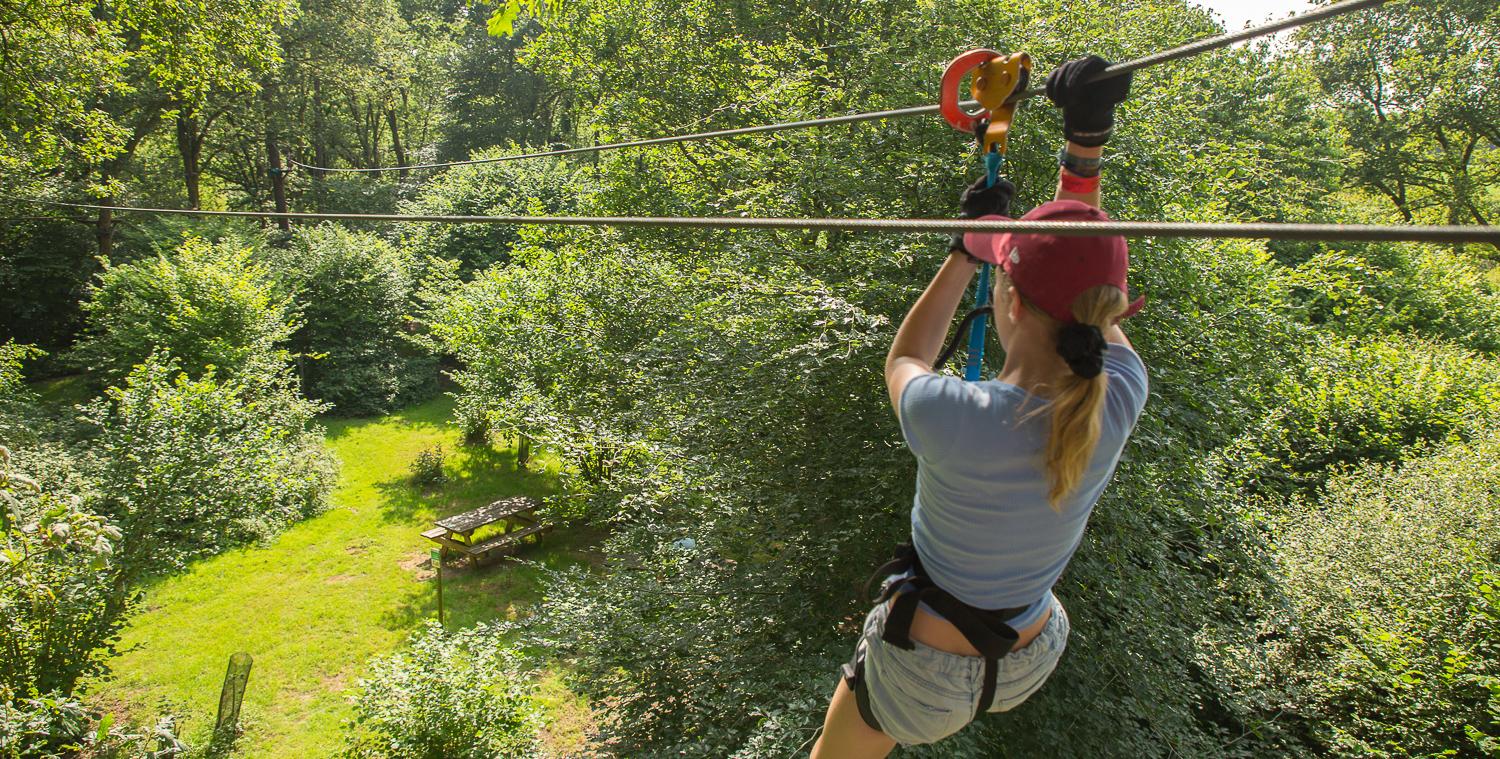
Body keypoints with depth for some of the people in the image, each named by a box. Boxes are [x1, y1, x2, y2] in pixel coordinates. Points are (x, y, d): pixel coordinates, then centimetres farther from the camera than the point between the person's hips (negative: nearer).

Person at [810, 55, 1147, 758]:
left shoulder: (951, 417, -36)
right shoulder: (1120, 397, -24)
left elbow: (902, 361, -10)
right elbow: (1084, 268, -5)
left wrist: (967, 248, -4)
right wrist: (1086, 144, -7)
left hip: (923, 672, -5)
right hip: (1029, 661, 6)